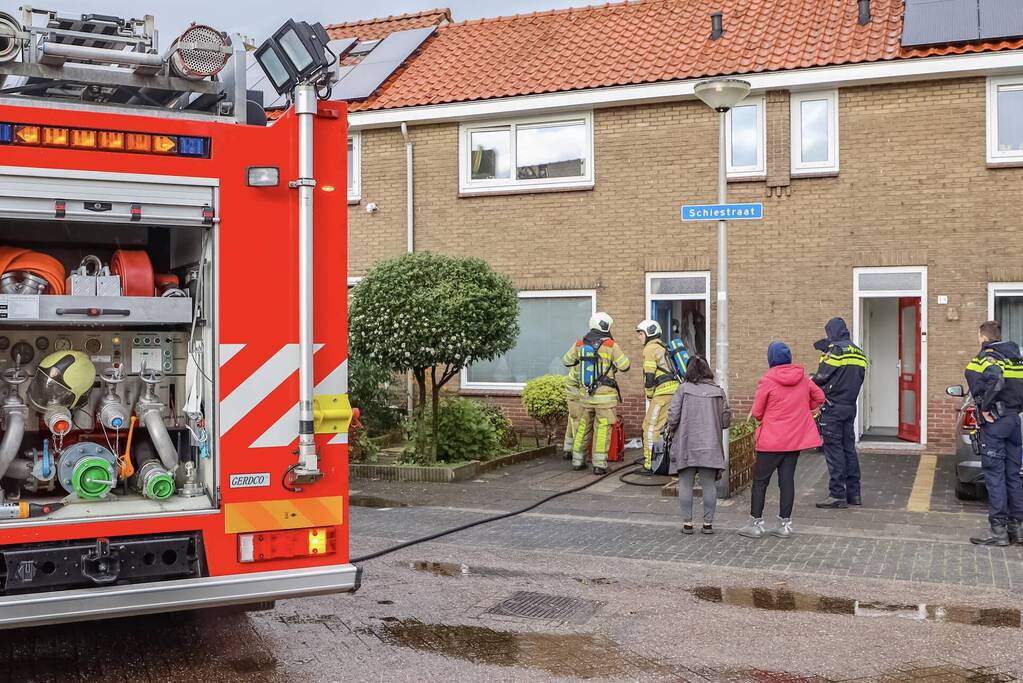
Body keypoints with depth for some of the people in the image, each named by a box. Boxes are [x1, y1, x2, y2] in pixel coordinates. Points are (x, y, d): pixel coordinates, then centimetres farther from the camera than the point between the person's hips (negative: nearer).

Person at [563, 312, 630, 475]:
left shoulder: (580, 344, 4)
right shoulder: (610, 345, -10)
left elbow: (567, 361, 16)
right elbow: (624, 366, -6)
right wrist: (617, 351, 11)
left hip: (585, 393, 5)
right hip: (605, 394, -5)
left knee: (583, 426, 16)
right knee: (602, 429, 1)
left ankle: (577, 461, 22)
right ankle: (599, 465, 0)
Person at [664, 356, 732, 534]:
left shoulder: (683, 389, -5)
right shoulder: (718, 391, 1)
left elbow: (674, 415, -9)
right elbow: (726, 420, 3)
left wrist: (670, 430, 10)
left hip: (686, 445, -1)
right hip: (710, 446, 2)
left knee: (685, 484, 7)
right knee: (709, 484, 8)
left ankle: (687, 522, 9)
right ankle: (708, 523, 12)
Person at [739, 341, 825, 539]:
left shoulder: (767, 380, -13)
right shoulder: (803, 378, 2)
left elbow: (756, 412, -9)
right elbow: (819, 397, 16)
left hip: (771, 440, -5)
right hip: (796, 438, 5)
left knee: (760, 480, 4)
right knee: (787, 479, 9)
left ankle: (756, 523, 6)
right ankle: (785, 524, 12)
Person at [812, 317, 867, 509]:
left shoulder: (835, 349, -12)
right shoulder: (860, 353, 13)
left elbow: (821, 377, -13)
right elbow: (858, 379, 13)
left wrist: (811, 380, 6)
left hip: (832, 407, -8)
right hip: (850, 406, 8)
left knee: (834, 450, -3)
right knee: (849, 449, 13)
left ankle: (837, 494, -2)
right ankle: (854, 493, 16)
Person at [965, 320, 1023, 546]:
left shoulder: (986, 357, -10)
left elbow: (995, 379, -30)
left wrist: (985, 407, -20)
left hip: (995, 420, -8)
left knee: (994, 475, -3)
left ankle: (998, 529, -1)